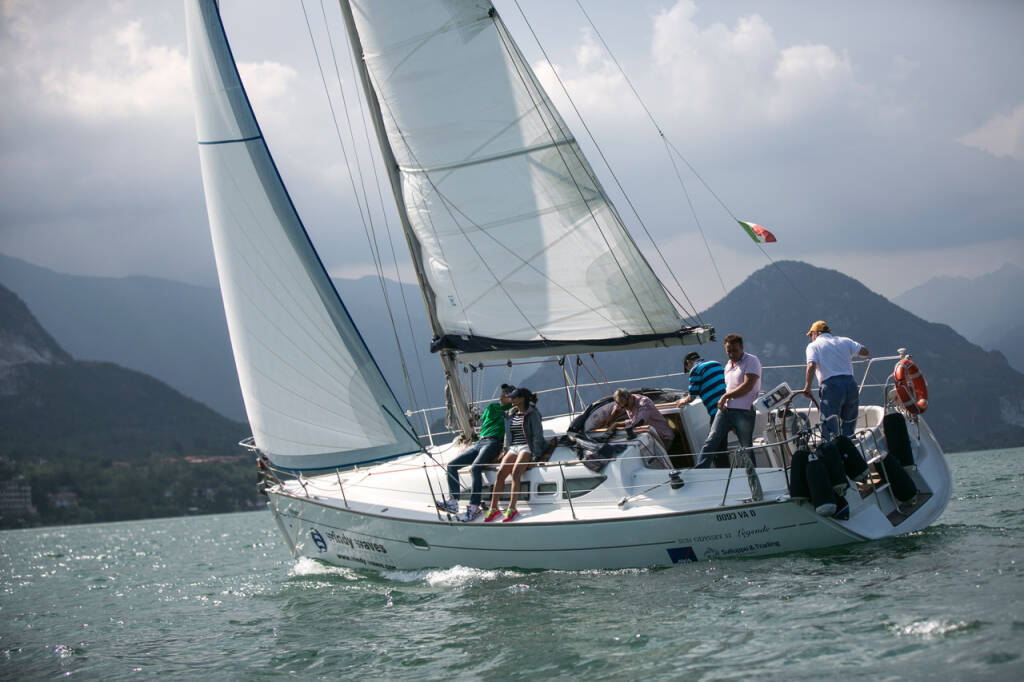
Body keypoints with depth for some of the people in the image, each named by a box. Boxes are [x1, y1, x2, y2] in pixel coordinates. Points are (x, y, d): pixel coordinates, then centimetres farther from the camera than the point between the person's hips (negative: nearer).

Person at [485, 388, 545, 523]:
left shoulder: (532, 414, -1)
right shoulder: (510, 414, 17)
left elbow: (537, 436, -5)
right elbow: (507, 434, 28)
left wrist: (535, 455, -14)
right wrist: (506, 452, 17)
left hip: (527, 448, -5)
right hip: (513, 448, 5)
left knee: (515, 472, -28)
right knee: (500, 473, -17)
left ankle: (512, 509, -30)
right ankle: (493, 509, -19)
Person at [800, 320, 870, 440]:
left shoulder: (813, 346, 7)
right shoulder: (845, 341, 18)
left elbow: (811, 366, -10)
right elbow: (865, 352, 9)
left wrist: (807, 387, -8)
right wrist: (849, 353, 27)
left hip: (831, 386, -4)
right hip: (851, 385, 4)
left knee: (830, 430, -5)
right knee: (848, 431, 15)